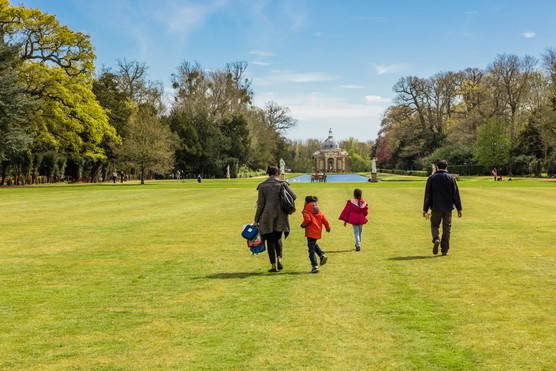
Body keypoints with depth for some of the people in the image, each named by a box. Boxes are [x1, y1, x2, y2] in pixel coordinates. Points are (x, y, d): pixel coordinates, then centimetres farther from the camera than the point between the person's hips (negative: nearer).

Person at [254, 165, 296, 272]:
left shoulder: (262, 186, 0)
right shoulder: (282, 184, 2)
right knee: (278, 238, 18)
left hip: (268, 216, -1)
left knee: (270, 240, 6)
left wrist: (256, 220, 3)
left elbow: (260, 205, -2)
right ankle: (279, 259, -3)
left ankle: (273, 265, 5)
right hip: (281, 216, 1)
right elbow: (293, 196, -3)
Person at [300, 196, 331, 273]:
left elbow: (307, 220, -21)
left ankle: (315, 266, -8)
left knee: (311, 249, -3)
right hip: (318, 232, 7)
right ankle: (322, 255, 9)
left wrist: (303, 225, -3)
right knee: (314, 244, 30)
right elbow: (325, 220, 9)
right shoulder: (318, 210, 13)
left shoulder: (306, 210, -6)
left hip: (311, 232, -7)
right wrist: (328, 228, 23)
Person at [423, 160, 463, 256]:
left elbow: (427, 195, 1)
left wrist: (425, 209, 4)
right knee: (446, 228, 7)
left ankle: (436, 239, -18)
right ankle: (445, 250, 7)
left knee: (434, 225, 12)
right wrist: (459, 209, 5)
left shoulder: (431, 178, 1)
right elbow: (456, 195, 0)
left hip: (436, 208, 0)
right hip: (448, 208, 0)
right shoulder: (451, 178, 1)